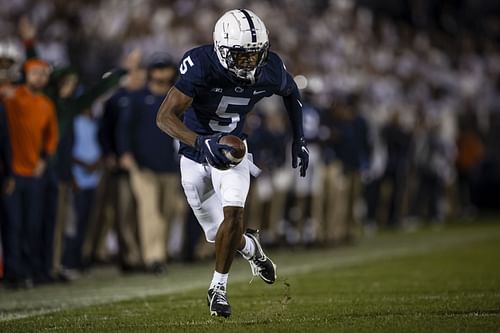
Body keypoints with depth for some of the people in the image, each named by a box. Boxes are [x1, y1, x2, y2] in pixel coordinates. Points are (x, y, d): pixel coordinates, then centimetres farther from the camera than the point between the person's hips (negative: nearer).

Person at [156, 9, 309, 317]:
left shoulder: (270, 69, -19)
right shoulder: (201, 65, -32)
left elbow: (291, 93, 7)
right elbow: (165, 117, -37)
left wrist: (299, 139, 5)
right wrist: (200, 143, -52)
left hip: (231, 149, 1)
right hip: (196, 154, -1)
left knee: (233, 214, -23)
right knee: (218, 233, 6)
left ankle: (219, 287, -4)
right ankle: (250, 248, 42)